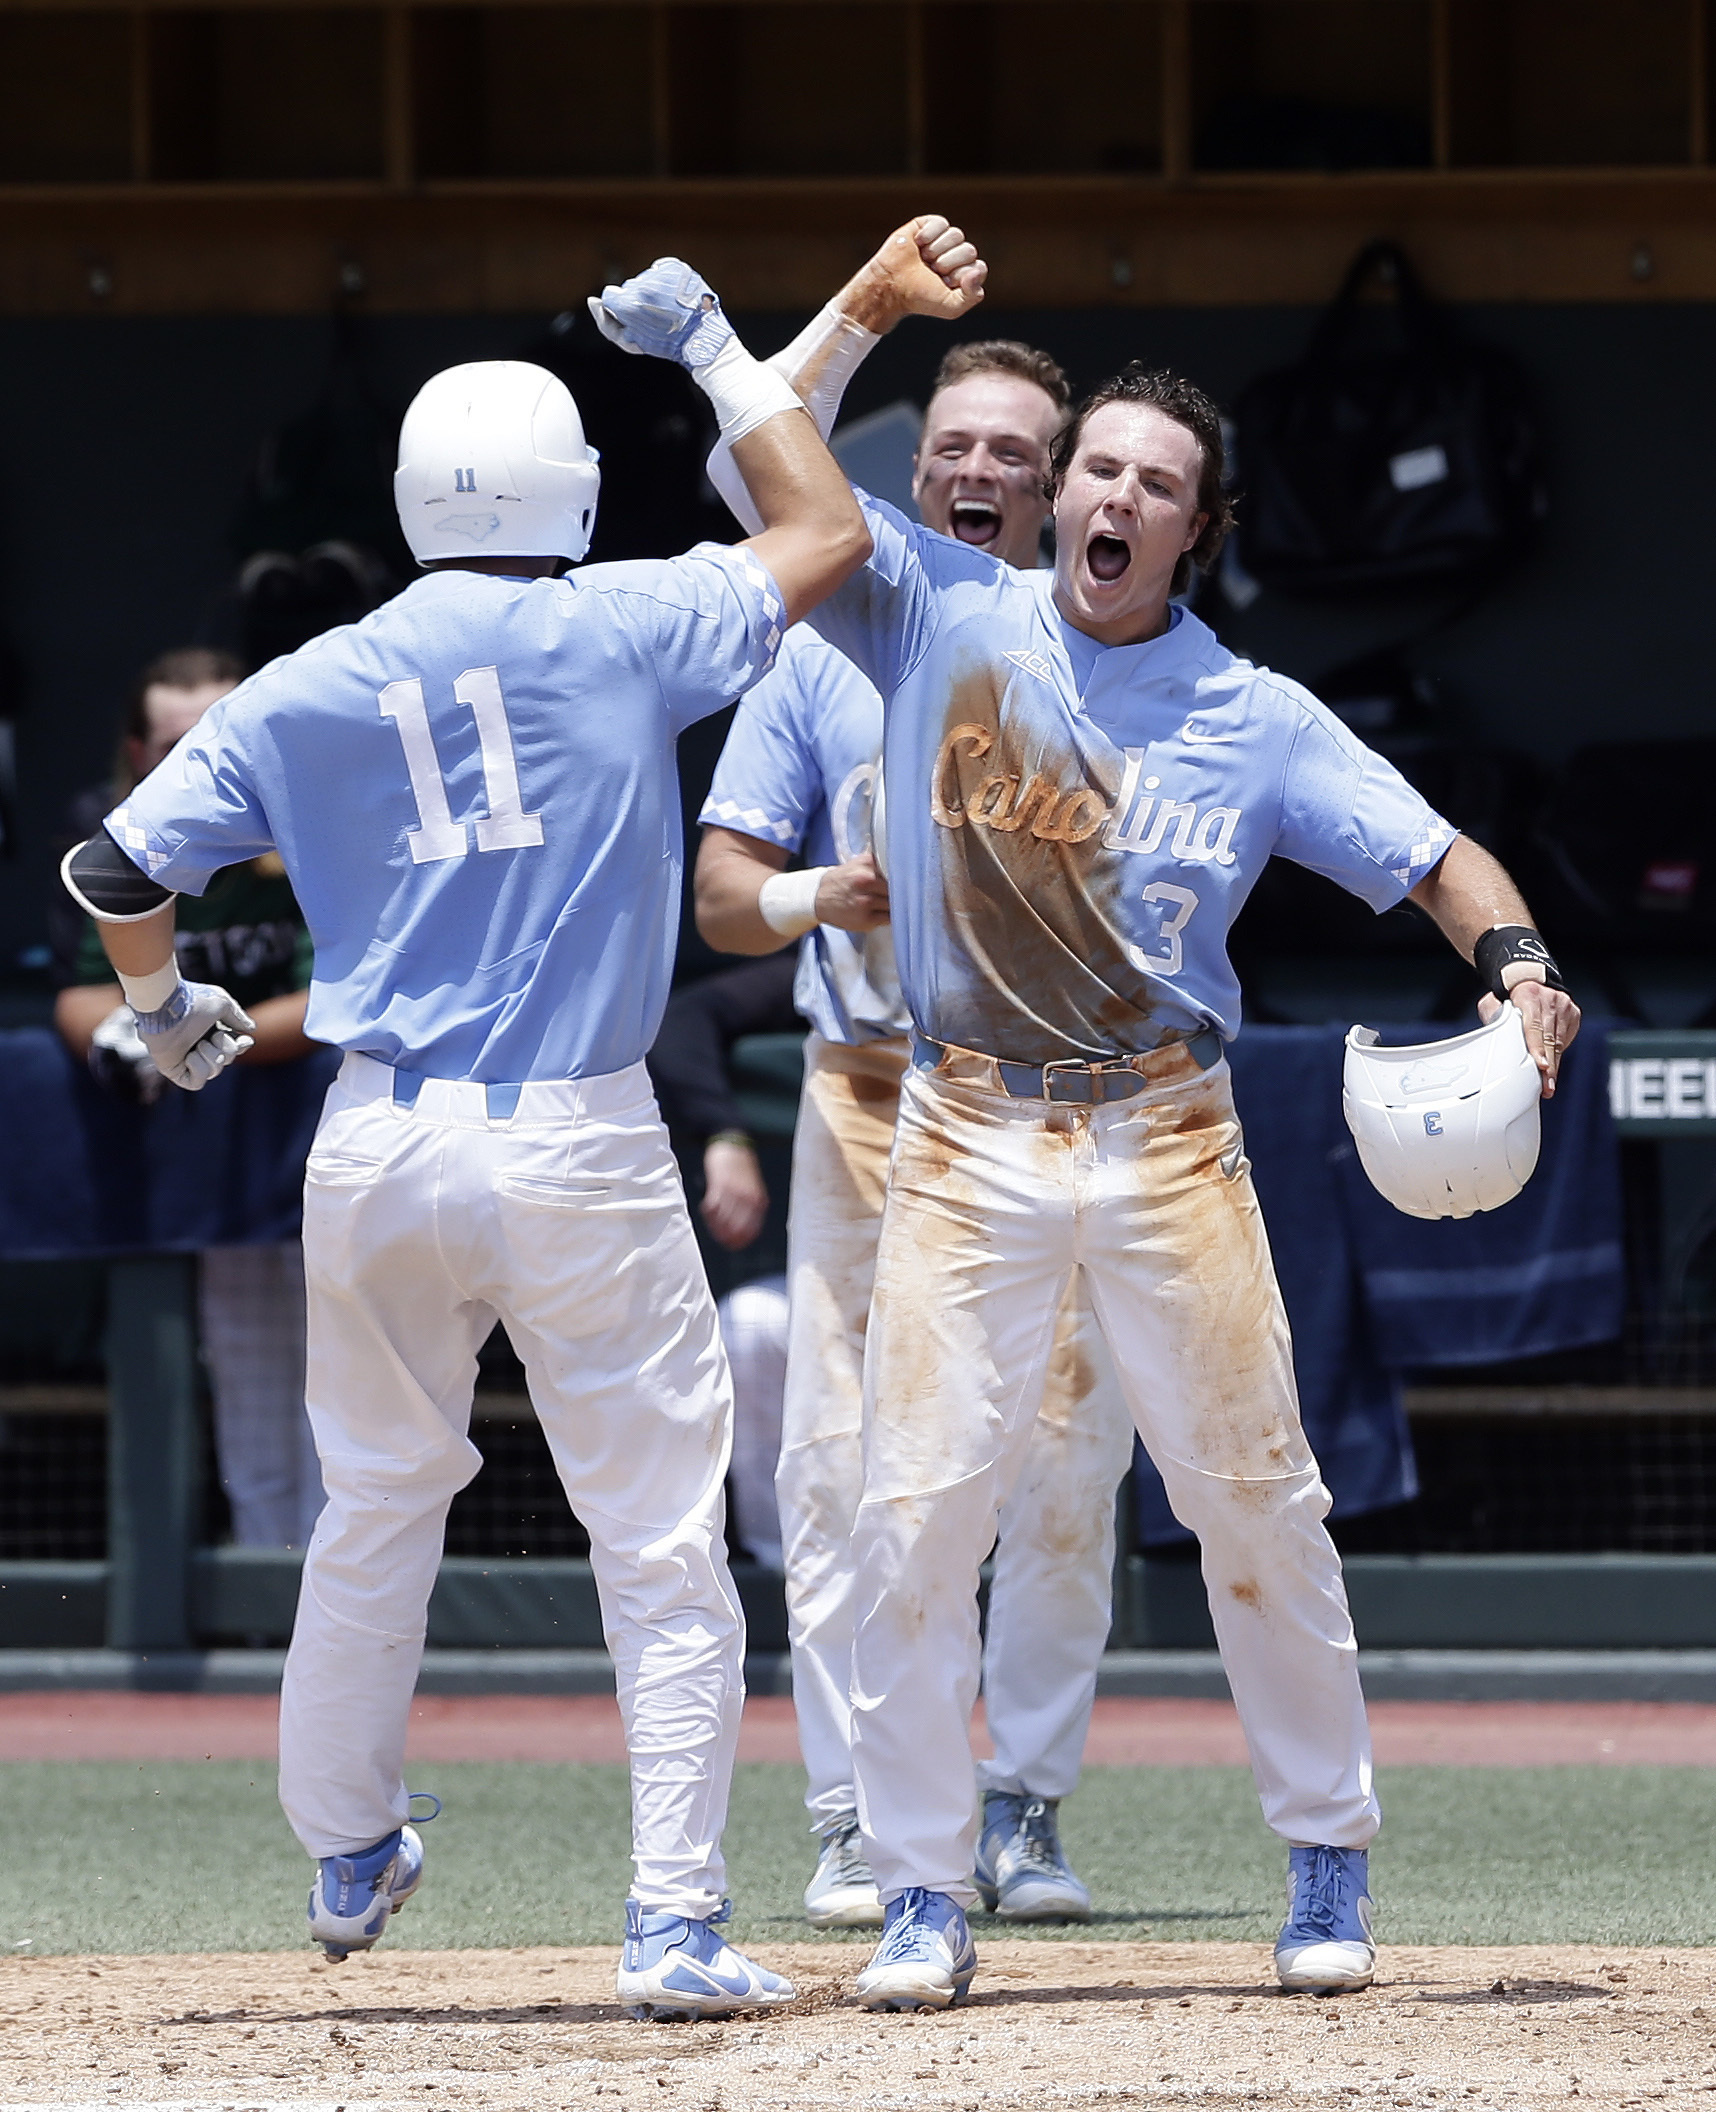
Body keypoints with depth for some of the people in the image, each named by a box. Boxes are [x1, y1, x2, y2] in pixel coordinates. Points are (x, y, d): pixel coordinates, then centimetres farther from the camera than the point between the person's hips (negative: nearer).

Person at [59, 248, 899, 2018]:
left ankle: (345, 1858, 35)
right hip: (578, 1145, -4)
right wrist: (713, 348, 17)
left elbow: (117, 870, 5)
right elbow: (826, 536, 7)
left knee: (376, 1505, 22)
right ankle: (675, 1920, -6)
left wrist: (166, 1007, 26)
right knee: (661, 1538, 1)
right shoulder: (620, 632, -4)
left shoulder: (306, 693, 4)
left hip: (376, 1145, 4)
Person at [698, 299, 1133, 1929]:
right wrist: (819, 897, -14)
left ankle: (1025, 1809, 6)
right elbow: (723, 892, 7)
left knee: (1065, 1462, -4)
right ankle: (858, 1822, -1)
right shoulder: (829, 652, 10)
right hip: (872, 1102, 0)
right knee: (840, 1459, -6)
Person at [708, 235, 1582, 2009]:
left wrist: (1517, 961, -18)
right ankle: (922, 1896, 1)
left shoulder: (1257, 721, 4)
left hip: (1166, 1134, 0)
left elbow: (1436, 857, 1)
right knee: (916, 1512, -7)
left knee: (1256, 1504, 2)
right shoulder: (942, 618, 5)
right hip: (965, 1134, 0)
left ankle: (1328, 1864, 16)